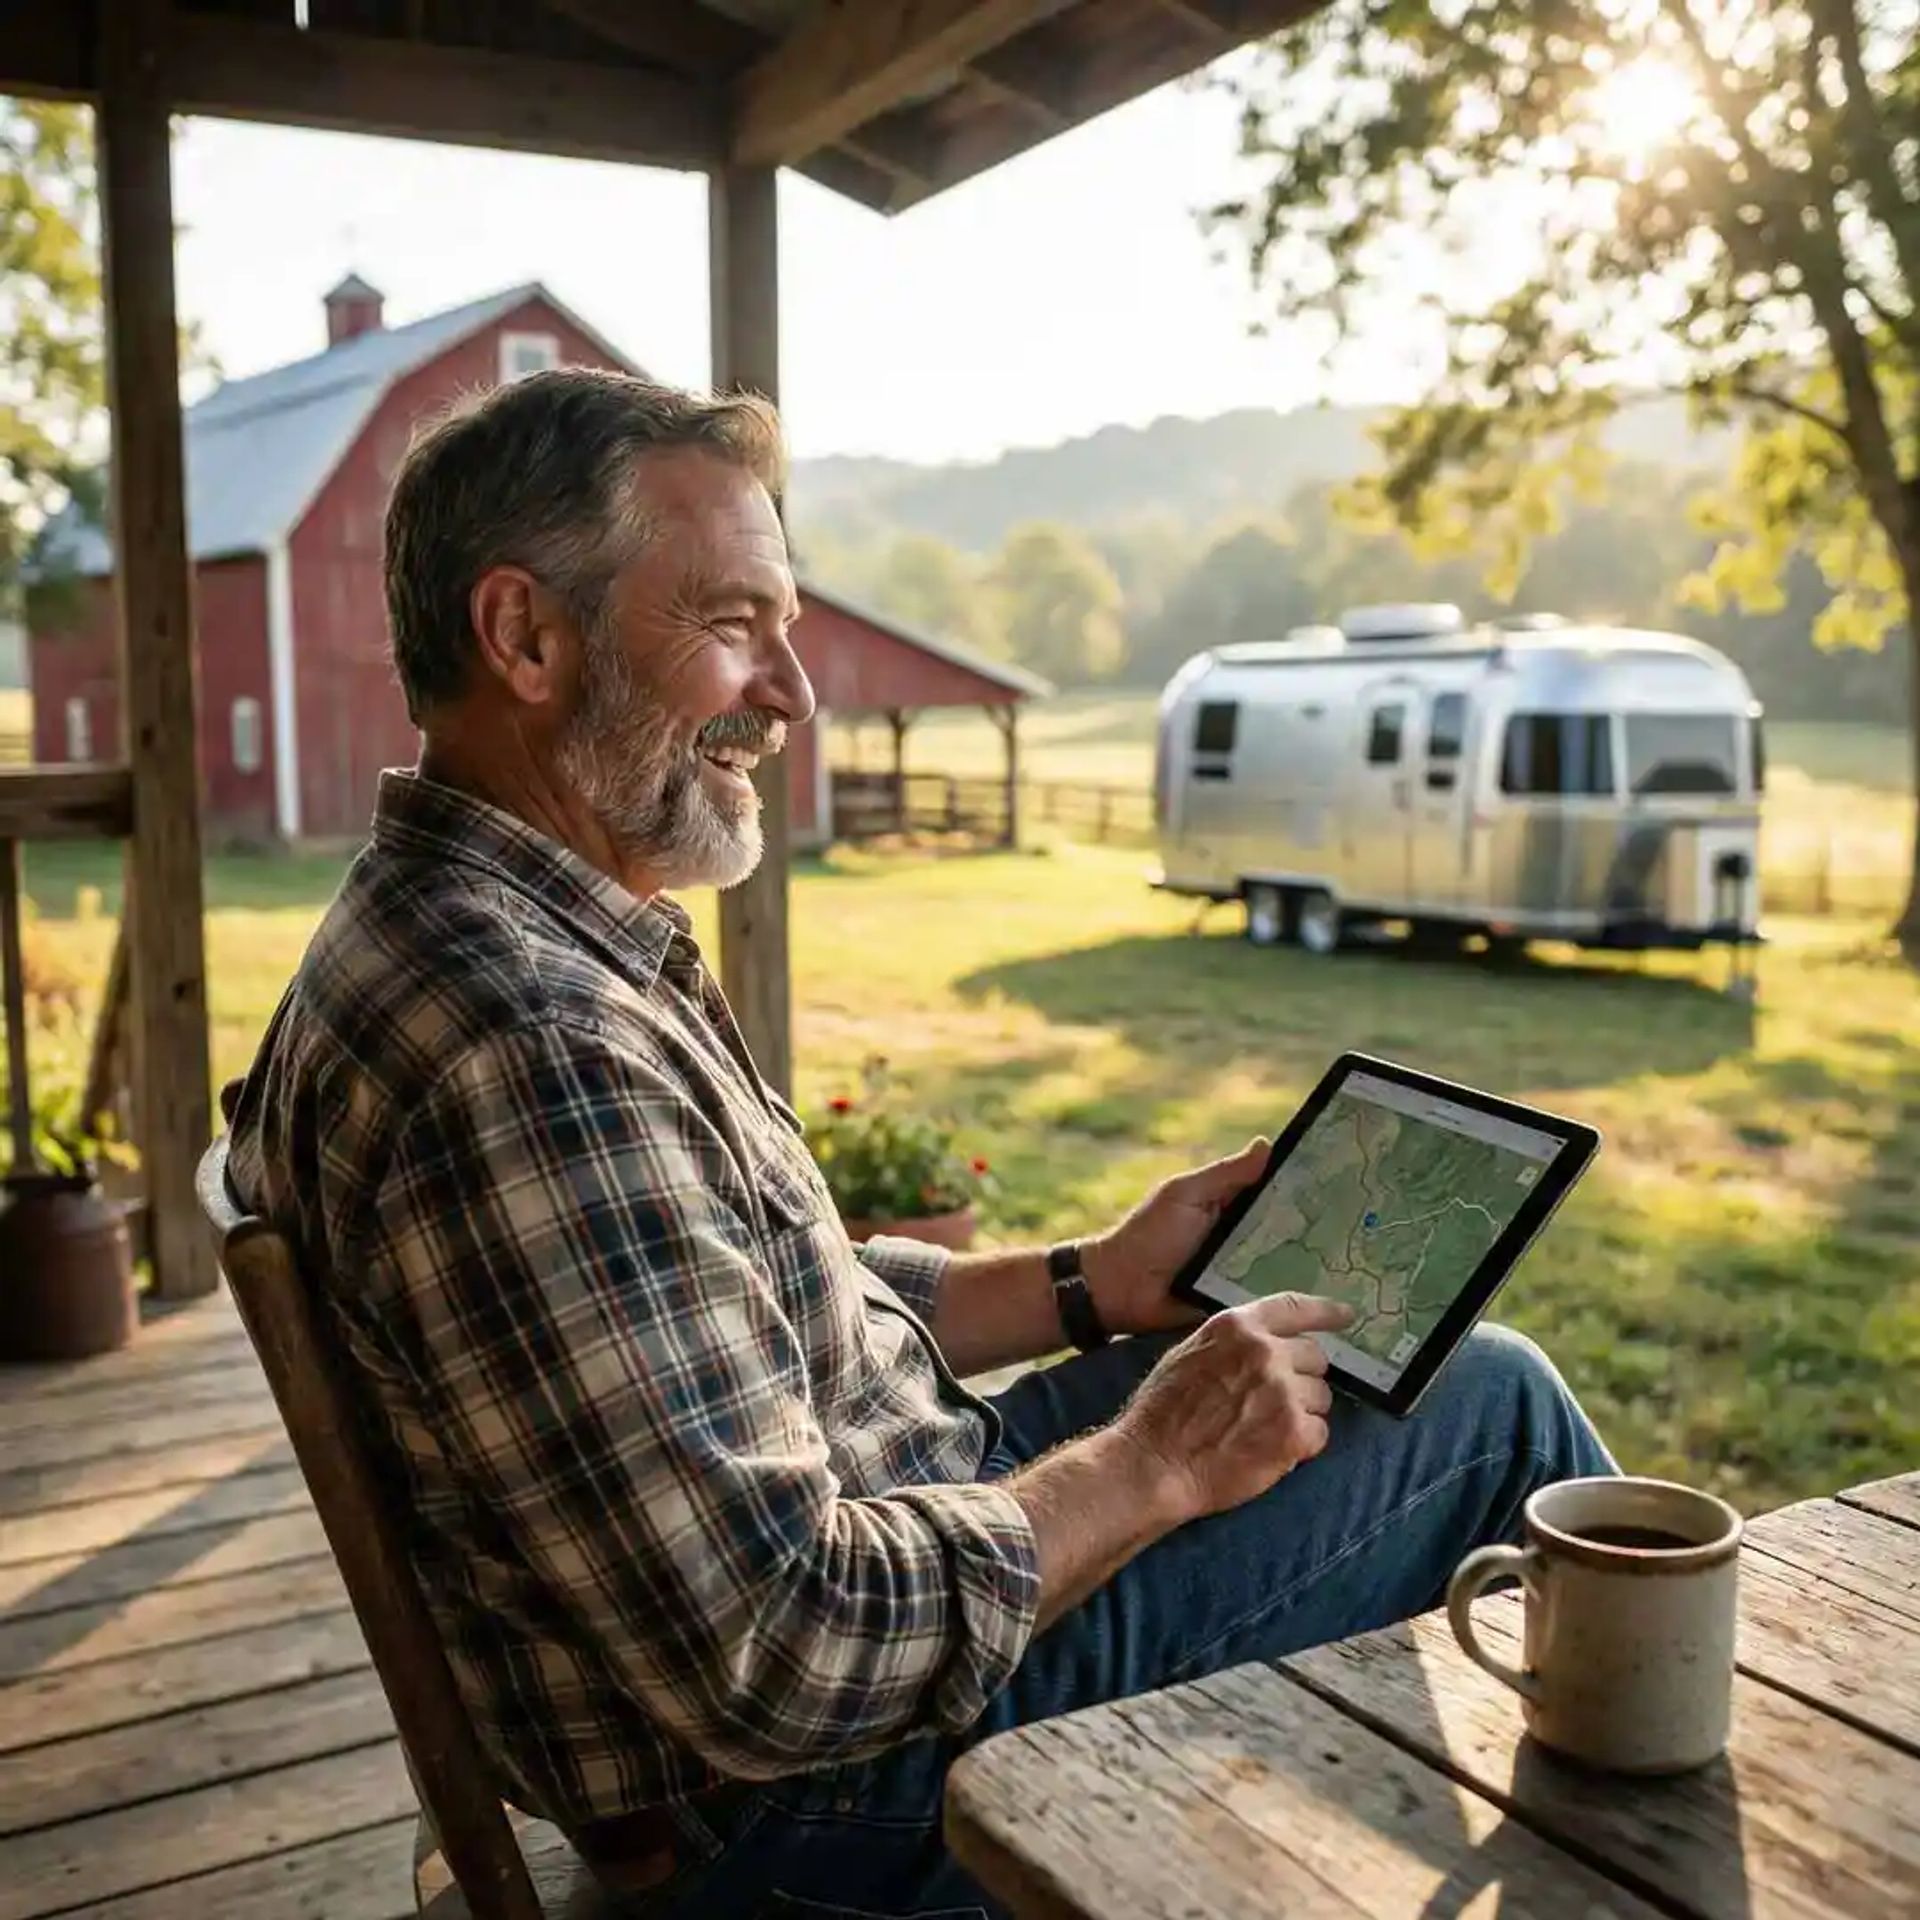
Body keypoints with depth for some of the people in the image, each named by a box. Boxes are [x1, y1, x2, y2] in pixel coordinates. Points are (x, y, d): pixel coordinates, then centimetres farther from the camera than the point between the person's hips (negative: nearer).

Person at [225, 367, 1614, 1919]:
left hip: (835, 1541, 10)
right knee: (1495, 1408, 1)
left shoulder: (448, 931, 4)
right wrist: (1154, 1463, -17)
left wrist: (1089, 1287, 5)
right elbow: (784, 1659, -31)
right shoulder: (526, 1049, -31)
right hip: (829, 1789, -9)